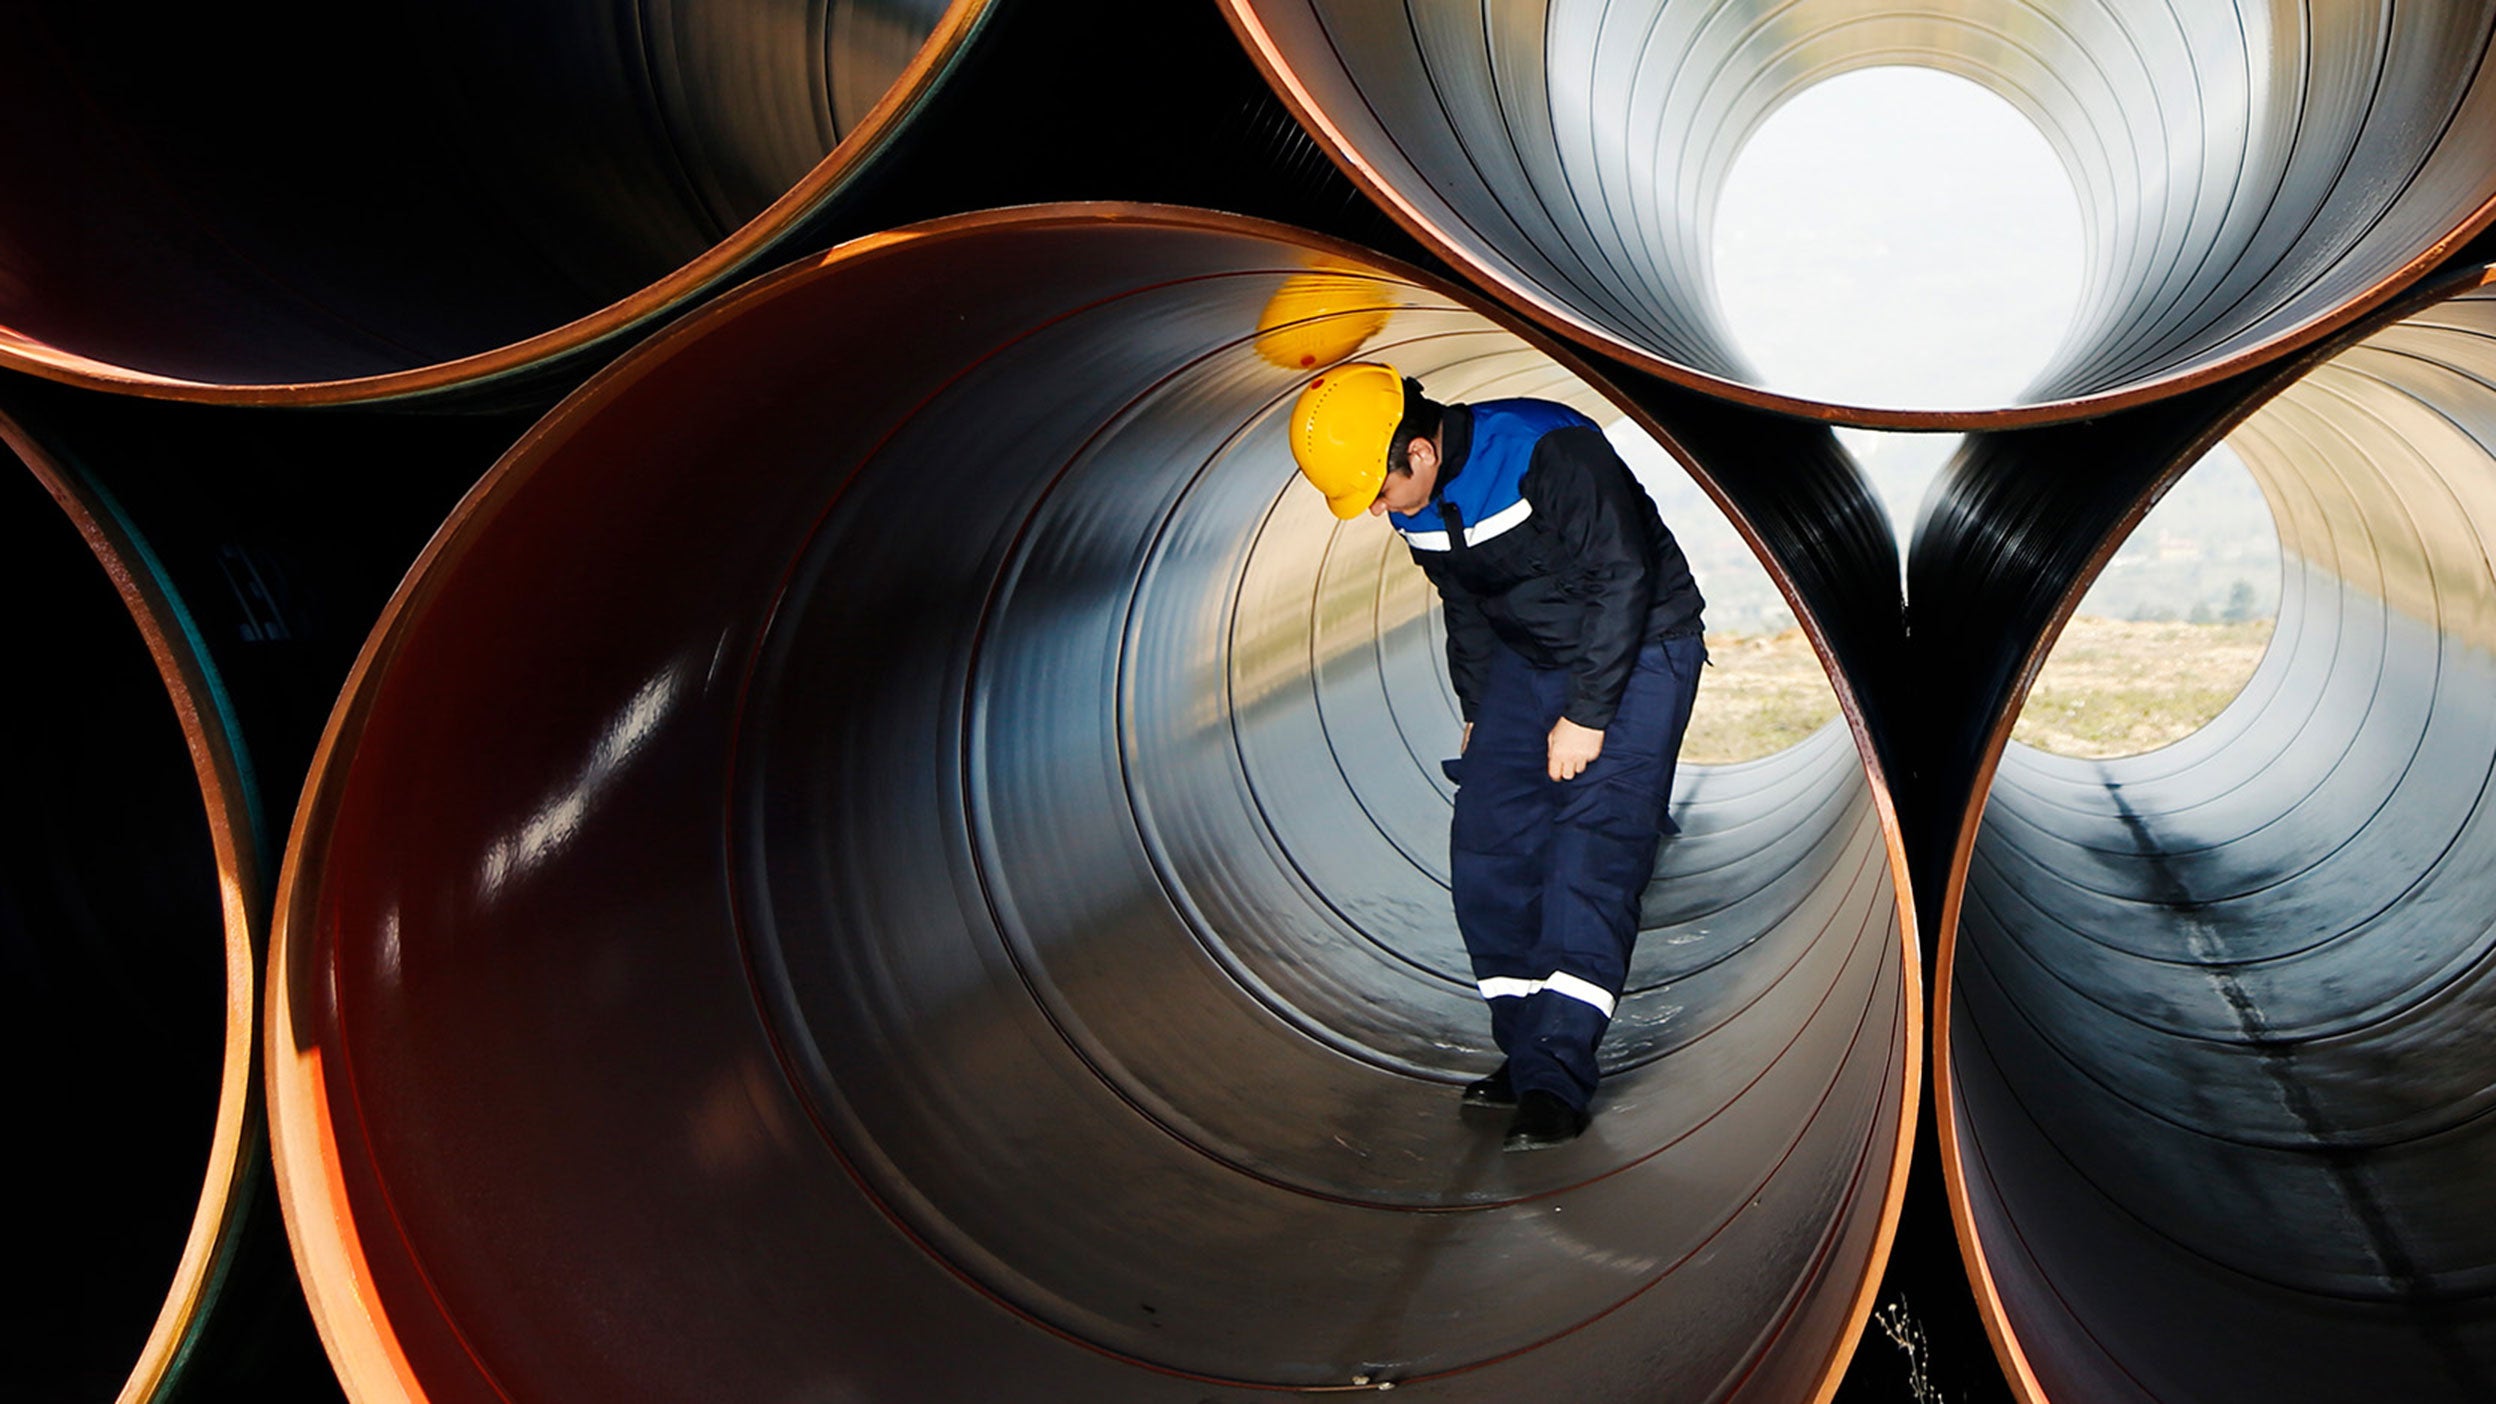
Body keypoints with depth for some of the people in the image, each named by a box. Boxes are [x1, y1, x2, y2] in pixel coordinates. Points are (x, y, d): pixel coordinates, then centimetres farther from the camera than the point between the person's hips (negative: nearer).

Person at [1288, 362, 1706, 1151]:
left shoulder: (1551, 451, -29)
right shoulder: (1414, 504, -5)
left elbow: (1624, 579, -25)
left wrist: (1586, 713, -22)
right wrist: (1478, 713, 12)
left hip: (1638, 650, -7)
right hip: (1530, 657, 7)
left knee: (1592, 847, -17)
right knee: (1488, 842, -2)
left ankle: (1556, 1079, -19)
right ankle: (1526, 1051, 7)